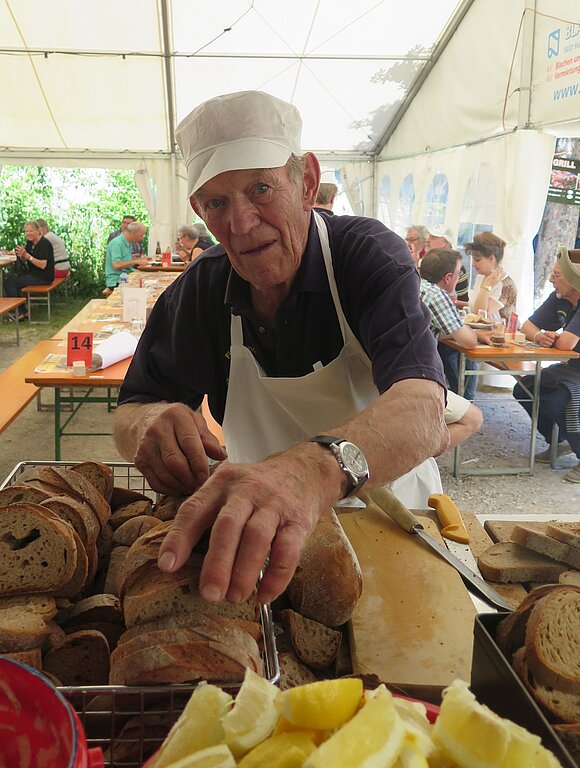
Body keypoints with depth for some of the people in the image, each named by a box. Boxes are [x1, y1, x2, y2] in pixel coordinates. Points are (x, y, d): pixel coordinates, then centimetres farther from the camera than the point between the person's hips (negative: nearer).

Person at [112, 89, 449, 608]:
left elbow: (424, 415, -37)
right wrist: (151, 424, -32)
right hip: (258, 527, 3)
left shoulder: (370, 255, -20)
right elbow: (129, 413, -5)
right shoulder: (201, 288, -6)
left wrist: (318, 467, -60)